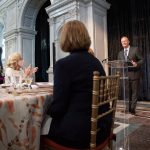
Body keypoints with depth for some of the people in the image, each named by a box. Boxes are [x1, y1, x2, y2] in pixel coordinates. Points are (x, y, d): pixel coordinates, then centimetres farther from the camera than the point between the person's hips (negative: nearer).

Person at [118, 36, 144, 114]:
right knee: (127, 93, 10)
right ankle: (128, 108, 20)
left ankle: (132, 109, 12)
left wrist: (137, 64, -21)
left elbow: (142, 60, -2)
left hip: (134, 74, -4)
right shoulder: (120, 53, 14)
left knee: (134, 93, 3)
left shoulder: (135, 49, 0)